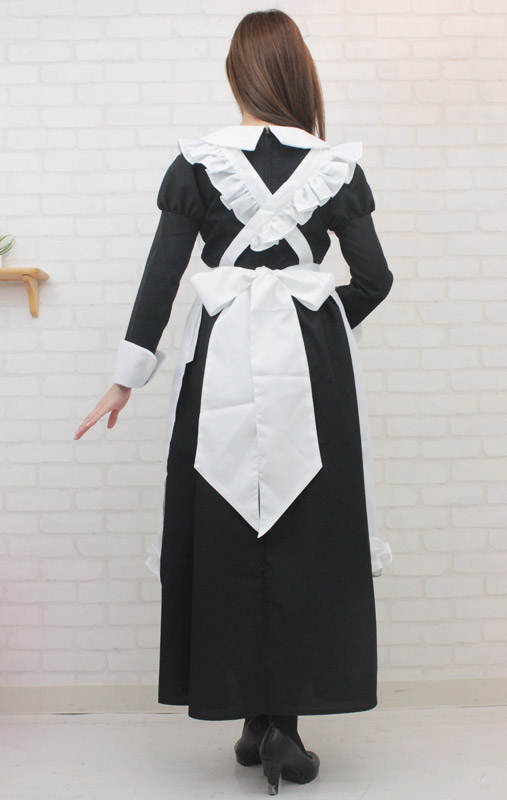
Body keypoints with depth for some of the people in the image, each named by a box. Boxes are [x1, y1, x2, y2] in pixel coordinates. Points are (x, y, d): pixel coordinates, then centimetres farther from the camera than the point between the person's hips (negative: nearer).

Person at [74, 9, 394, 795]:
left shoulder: (196, 162, 3)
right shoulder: (334, 165, 3)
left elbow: (161, 275, 0)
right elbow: (374, 278, 1)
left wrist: (127, 378, 3)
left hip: (222, 362, 0)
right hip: (311, 363, 0)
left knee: (225, 538, 8)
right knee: (307, 538, 4)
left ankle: (252, 717, 16)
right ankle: (284, 722, 5)